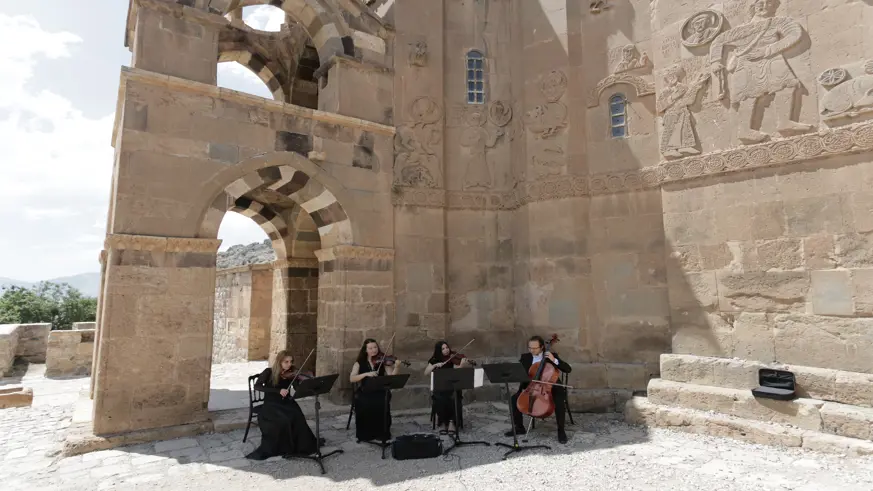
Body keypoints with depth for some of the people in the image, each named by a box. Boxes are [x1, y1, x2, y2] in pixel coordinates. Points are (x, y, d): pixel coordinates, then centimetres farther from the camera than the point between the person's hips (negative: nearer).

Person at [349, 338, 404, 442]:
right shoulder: (359, 363, 4)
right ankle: (365, 434, -11)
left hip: (380, 391, 0)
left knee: (382, 403, -32)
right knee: (363, 404, -32)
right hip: (364, 392, 0)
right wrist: (366, 374, -21)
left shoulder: (383, 361, 4)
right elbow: (351, 379, -9)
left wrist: (397, 367, -26)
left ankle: (382, 433, -12)